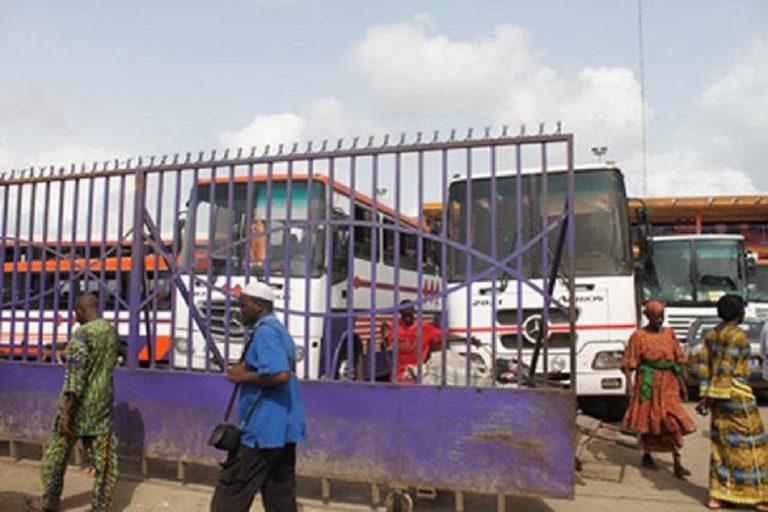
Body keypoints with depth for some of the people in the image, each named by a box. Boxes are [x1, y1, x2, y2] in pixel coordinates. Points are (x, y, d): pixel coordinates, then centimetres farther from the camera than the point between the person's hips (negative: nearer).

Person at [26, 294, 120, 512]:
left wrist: (67, 410, -21)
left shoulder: (82, 333, -15)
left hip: (81, 403, -5)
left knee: (57, 452, 15)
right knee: (103, 456, 7)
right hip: (103, 401, 5)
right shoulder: (112, 331, 5)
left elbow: (76, 373, -20)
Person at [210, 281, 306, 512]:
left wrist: (244, 376, -15)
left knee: (231, 492, 1)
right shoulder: (279, 330, 16)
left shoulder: (265, 331, -15)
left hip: (263, 428, -10)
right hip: (283, 427, 10)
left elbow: (280, 375, -28)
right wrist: (249, 370, 11)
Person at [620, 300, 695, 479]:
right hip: (648, 382, -3)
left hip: (668, 383, 3)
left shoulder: (669, 333, 8)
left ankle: (677, 463, -1)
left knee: (673, 420, -3)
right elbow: (629, 363, -8)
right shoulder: (638, 336, -5)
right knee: (647, 419, 8)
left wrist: (681, 383, 12)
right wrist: (629, 383, -20)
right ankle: (646, 455, 26)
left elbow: (678, 360, 14)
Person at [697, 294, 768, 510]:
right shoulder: (738, 335, -14)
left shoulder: (712, 334, 11)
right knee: (750, 444, 3)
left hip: (720, 396, 8)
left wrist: (705, 395, 8)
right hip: (737, 394, -8)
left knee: (722, 442, 11)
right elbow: (726, 369, -18)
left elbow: (704, 365, 8)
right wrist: (711, 398, -17)